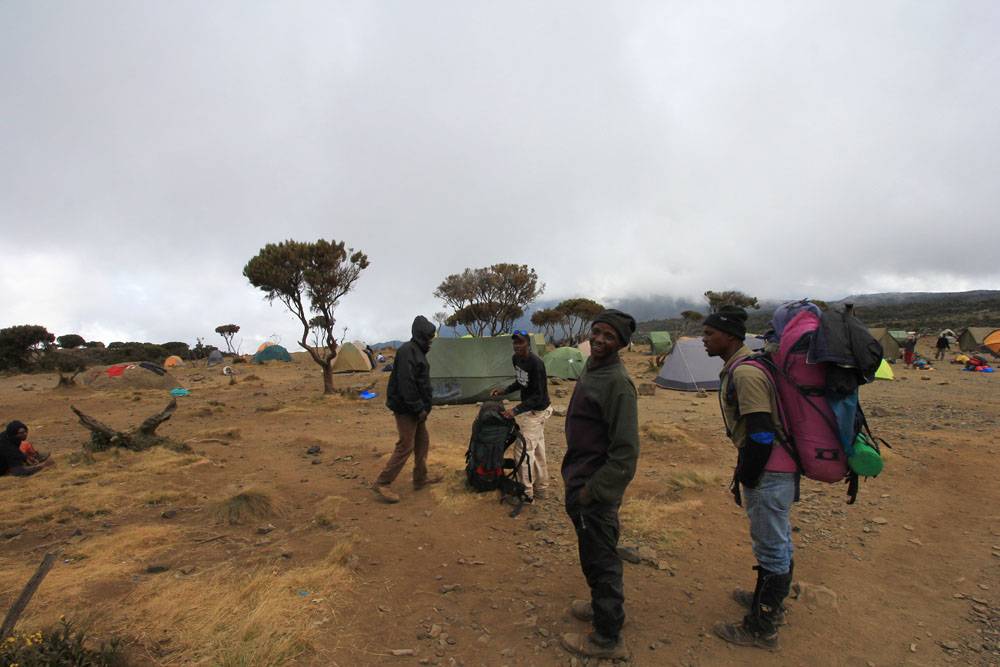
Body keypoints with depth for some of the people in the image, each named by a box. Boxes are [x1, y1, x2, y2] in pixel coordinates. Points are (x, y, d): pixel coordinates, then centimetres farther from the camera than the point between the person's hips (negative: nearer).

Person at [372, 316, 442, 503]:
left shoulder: (417, 351, 14)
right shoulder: (407, 351, -19)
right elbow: (406, 383, -25)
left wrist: (422, 407, 19)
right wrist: (418, 408, -22)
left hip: (414, 408, 10)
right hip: (406, 408, -10)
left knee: (422, 441, 16)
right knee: (405, 446, -6)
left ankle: (420, 478, 28)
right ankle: (381, 484, 3)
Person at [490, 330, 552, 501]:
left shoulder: (536, 364, -26)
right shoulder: (516, 359, 1)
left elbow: (538, 396, -26)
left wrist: (516, 410, -32)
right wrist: (503, 391, 4)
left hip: (536, 412, -9)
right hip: (529, 409, 9)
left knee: (523, 451, -5)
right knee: (537, 450, 17)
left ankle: (526, 494, 8)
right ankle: (541, 489, 30)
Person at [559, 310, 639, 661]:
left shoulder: (617, 382, -23)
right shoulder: (591, 368, 6)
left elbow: (626, 452, -25)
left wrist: (591, 491, -20)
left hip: (596, 488, -9)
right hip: (581, 480, 9)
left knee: (599, 559, 6)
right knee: (597, 554, 25)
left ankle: (607, 639, 24)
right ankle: (605, 606, 45)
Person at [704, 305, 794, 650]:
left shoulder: (745, 373, -22)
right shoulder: (742, 367, 11)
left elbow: (761, 434, -25)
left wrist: (745, 479, -15)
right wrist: (743, 470, 19)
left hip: (770, 472, -10)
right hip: (778, 467, 10)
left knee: (771, 546, 2)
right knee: (776, 540, 23)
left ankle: (761, 627, 16)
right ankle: (770, 602, 40)